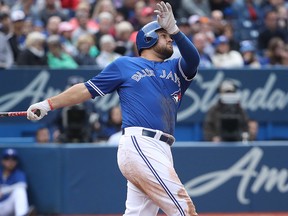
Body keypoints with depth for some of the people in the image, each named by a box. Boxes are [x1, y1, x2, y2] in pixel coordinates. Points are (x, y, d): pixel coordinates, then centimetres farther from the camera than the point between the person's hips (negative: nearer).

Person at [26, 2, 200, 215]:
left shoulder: (175, 69, 23)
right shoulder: (124, 65, 12)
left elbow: (193, 59, 3)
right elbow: (88, 89, 14)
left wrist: (174, 29, -11)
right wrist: (49, 104, 8)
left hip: (162, 151, 6)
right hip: (140, 146, -6)